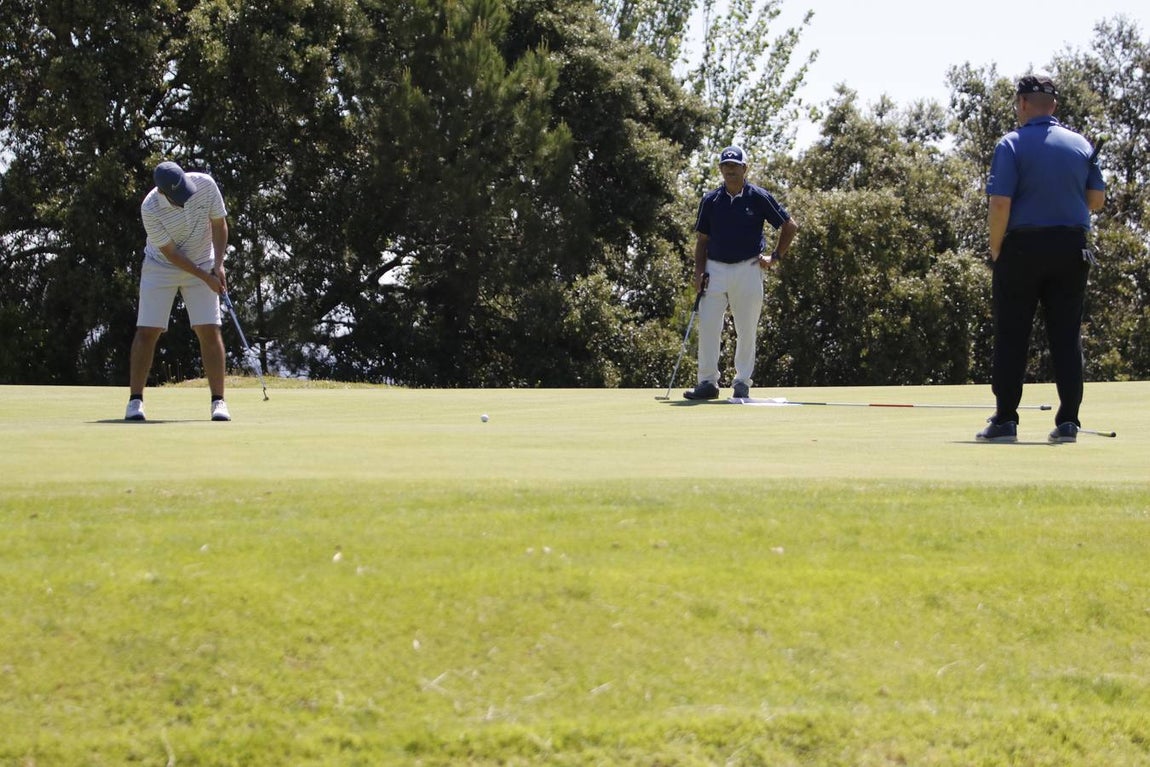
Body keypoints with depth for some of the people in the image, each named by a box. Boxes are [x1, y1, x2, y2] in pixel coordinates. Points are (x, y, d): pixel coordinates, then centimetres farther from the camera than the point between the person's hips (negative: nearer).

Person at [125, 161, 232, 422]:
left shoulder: (205, 184, -19)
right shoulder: (150, 209, -26)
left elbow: (219, 224, -6)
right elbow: (170, 252, -19)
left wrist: (218, 265, -16)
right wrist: (206, 278, -18)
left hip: (203, 265, 2)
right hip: (161, 267, -2)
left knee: (209, 330, -8)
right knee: (147, 331, -7)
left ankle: (218, 401, -5)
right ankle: (135, 400, 1)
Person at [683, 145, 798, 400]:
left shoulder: (758, 197, -1)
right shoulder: (710, 200, 7)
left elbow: (790, 226, 5)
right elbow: (702, 239, 12)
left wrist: (775, 257, 1)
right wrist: (699, 270, 0)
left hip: (748, 269, -2)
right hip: (715, 269, 2)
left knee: (746, 331, 2)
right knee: (708, 326, -5)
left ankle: (742, 382, 10)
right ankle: (708, 382, 1)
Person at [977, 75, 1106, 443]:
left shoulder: (1012, 144, -8)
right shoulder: (1081, 145, 6)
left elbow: (1000, 205, -14)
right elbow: (1097, 199, 11)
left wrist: (995, 249, -2)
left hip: (1023, 247, -3)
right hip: (1071, 247, 4)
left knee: (1011, 337, 2)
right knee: (1067, 336, 7)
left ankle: (1005, 420, 0)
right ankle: (1068, 420, 3)